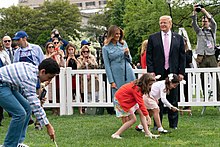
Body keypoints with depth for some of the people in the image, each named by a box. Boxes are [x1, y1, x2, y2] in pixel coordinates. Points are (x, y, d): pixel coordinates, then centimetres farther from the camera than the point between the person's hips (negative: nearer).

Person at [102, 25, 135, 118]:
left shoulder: (124, 44, 10)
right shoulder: (106, 48, 1)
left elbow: (130, 60, 15)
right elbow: (107, 66, -1)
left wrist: (127, 54, -7)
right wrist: (111, 81, -7)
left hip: (128, 73, 3)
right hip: (117, 76, -3)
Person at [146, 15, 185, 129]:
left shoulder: (178, 38, 8)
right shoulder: (153, 38, 5)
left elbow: (182, 56, 7)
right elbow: (149, 56, 3)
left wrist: (181, 72, 0)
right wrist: (151, 71, -6)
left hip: (173, 73, 1)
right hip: (158, 73, -1)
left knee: (173, 99, 5)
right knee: (158, 99, 3)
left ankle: (173, 124, 14)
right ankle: (157, 124, 9)